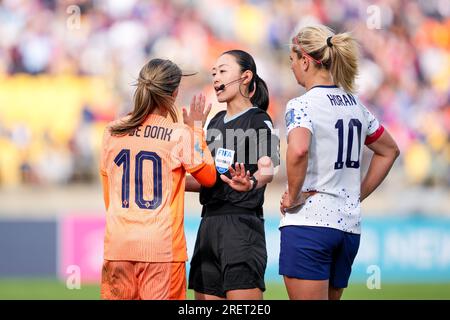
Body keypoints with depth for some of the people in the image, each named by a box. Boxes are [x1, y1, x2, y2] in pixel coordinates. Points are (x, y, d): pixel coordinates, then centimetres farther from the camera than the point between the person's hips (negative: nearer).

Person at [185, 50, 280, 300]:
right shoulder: (217, 122, 19)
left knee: (242, 294, -16)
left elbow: (267, 169, -22)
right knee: (205, 295, 5)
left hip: (242, 222, -8)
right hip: (210, 223, 8)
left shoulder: (259, 121, -5)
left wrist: (250, 183, -43)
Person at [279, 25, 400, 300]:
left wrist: (293, 196, -16)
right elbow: (389, 151, 26)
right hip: (349, 223, 7)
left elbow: (298, 150, -31)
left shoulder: (302, 105, -10)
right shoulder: (355, 105, 13)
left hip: (308, 223, -7)